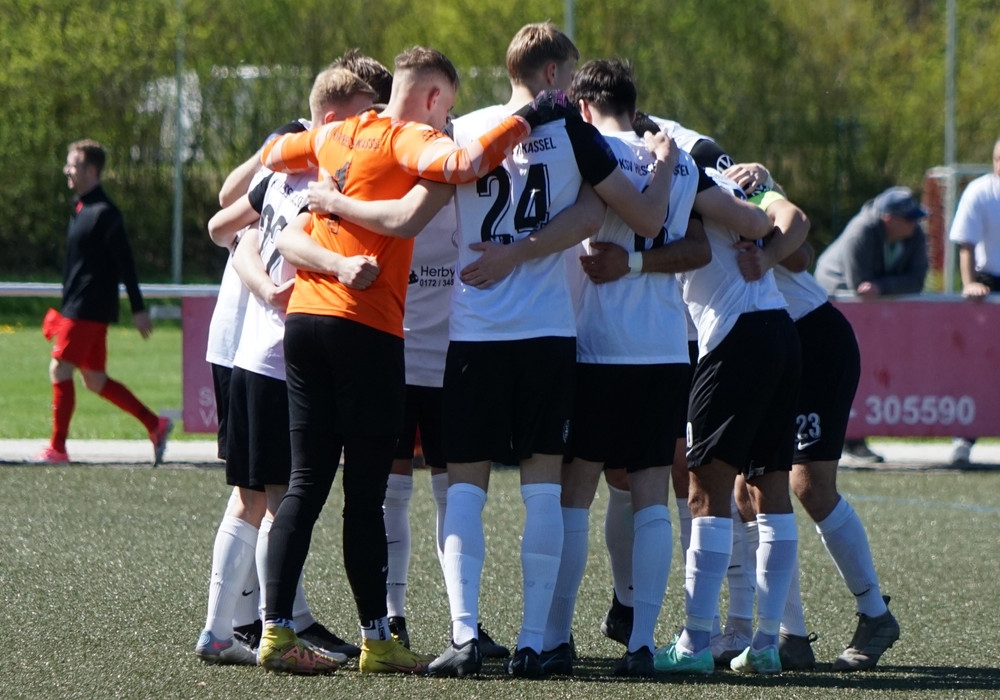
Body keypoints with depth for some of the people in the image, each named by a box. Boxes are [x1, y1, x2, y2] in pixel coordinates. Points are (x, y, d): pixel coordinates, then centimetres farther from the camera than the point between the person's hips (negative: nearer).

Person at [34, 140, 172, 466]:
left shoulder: (104, 213, -14)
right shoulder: (81, 208, 14)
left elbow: (125, 262, -15)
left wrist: (138, 309, -16)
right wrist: (64, 309, 24)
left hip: (89, 310, -10)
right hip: (78, 307, 10)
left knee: (60, 370, -8)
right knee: (95, 380, 11)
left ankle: (57, 448, -2)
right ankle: (155, 425, 15)